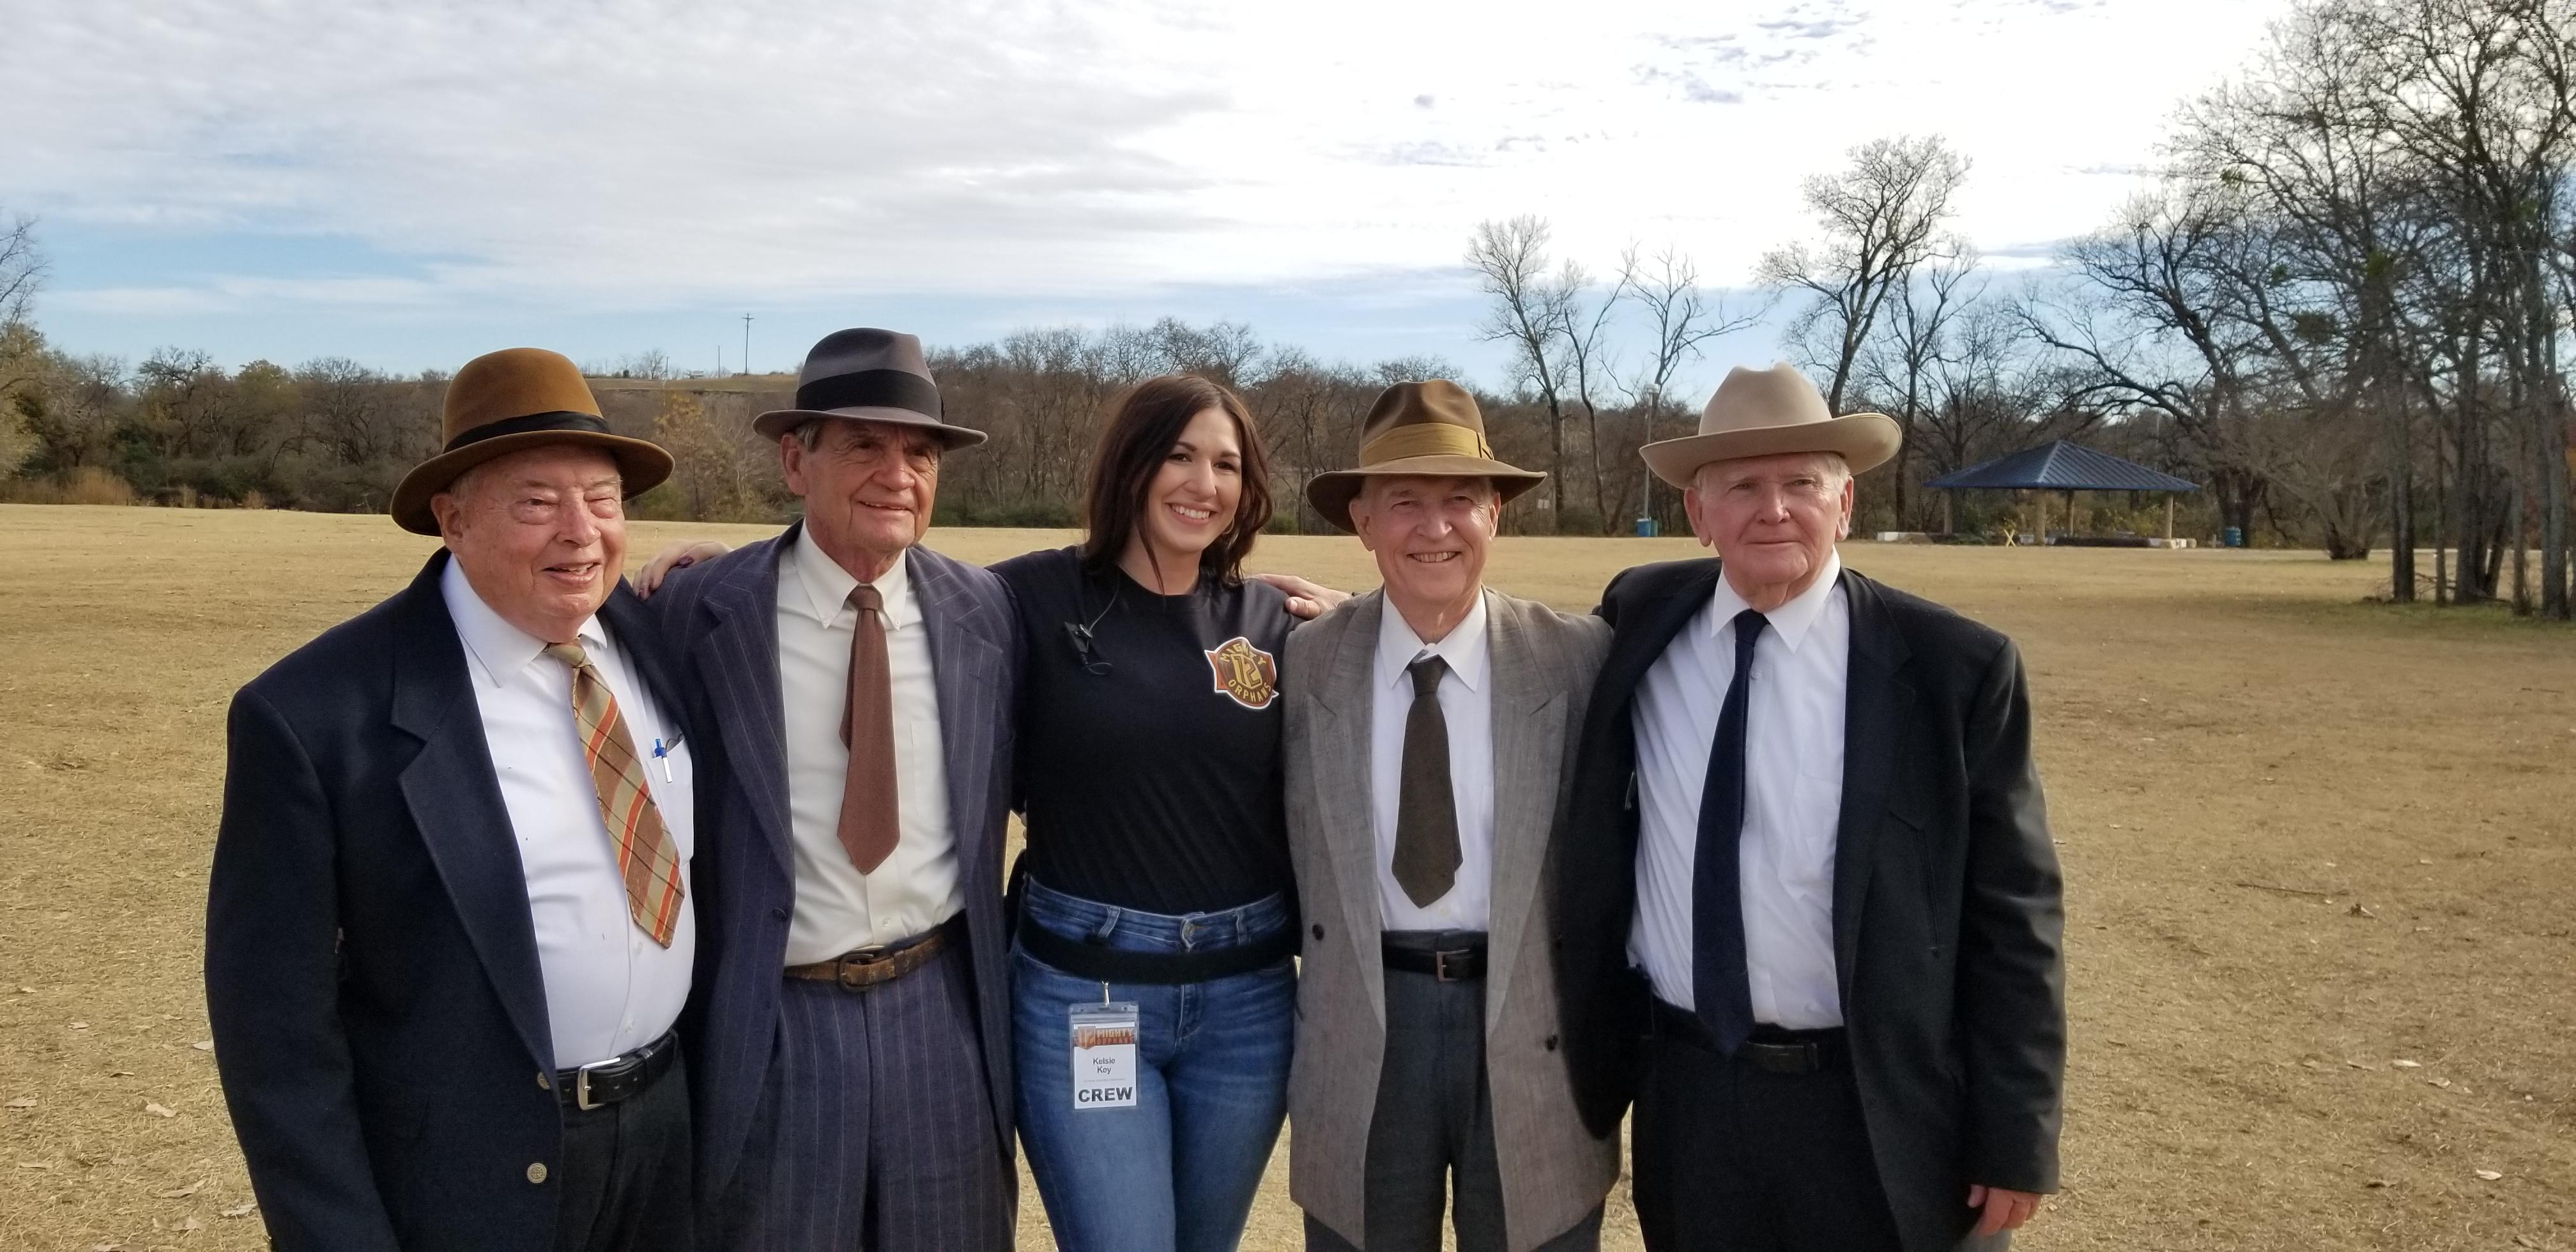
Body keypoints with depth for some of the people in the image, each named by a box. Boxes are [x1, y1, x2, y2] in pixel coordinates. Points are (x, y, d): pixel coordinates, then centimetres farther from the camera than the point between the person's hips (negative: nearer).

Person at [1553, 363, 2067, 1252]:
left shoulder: (1954, 669, -11)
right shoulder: (1643, 622, -2)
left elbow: (2011, 919, -7)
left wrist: (2014, 1141, -6)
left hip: (1872, 1112, -3)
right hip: (1684, 1095, 3)